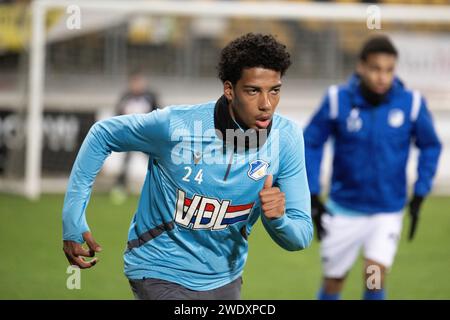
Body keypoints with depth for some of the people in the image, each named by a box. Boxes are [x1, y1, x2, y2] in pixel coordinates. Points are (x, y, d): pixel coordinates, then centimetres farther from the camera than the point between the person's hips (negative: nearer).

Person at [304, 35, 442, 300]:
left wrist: (420, 195, 1)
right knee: (333, 282, 11)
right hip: (343, 209, 1)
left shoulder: (411, 103, -11)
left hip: (388, 212, -1)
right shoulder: (338, 100, -13)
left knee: (375, 277, -17)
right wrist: (313, 197, -2)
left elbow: (431, 146, 6)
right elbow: (311, 143, 1)